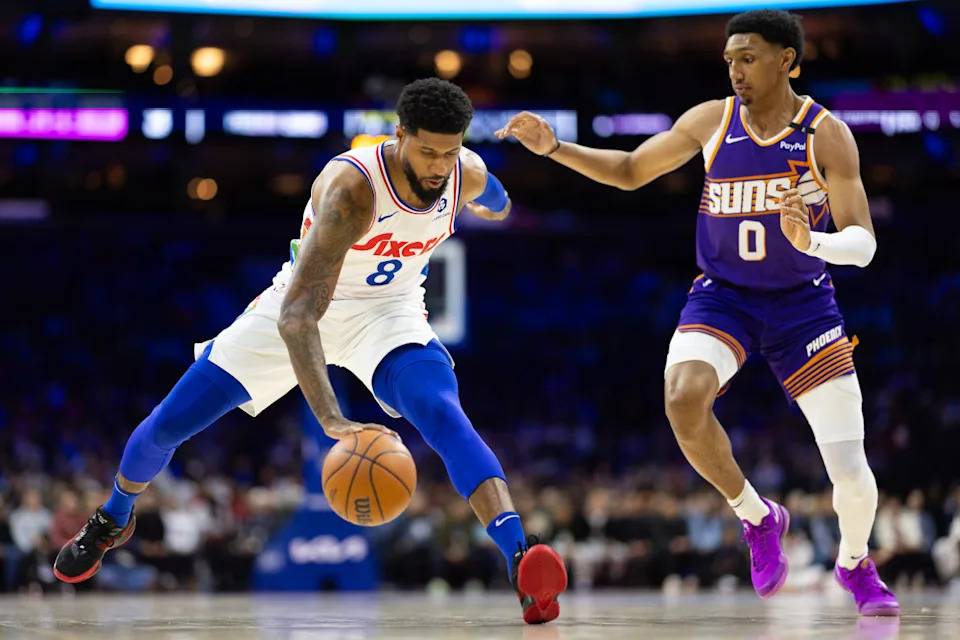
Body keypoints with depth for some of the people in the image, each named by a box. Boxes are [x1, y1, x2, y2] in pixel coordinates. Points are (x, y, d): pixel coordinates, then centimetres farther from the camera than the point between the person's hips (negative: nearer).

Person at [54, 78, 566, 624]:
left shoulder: (468, 174, -20)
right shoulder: (351, 187, -37)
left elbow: (497, 206, 11)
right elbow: (296, 314, -47)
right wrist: (331, 419, -57)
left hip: (390, 312, 2)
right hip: (303, 307, -2)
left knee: (442, 412, -31)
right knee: (167, 425, 6)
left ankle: (522, 561, -43)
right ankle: (113, 519, 39)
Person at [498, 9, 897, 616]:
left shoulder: (827, 136, -11)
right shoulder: (712, 120, -3)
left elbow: (862, 244, -16)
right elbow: (630, 170, 10)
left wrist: (811, 241, -38)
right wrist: (554, 148, -3)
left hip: (802, 303, -1)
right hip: (722, 295, 2)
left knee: (851, 471, -8)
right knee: (684, 398, -31)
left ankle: (855, 564, 27)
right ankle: (758, 519, -5)